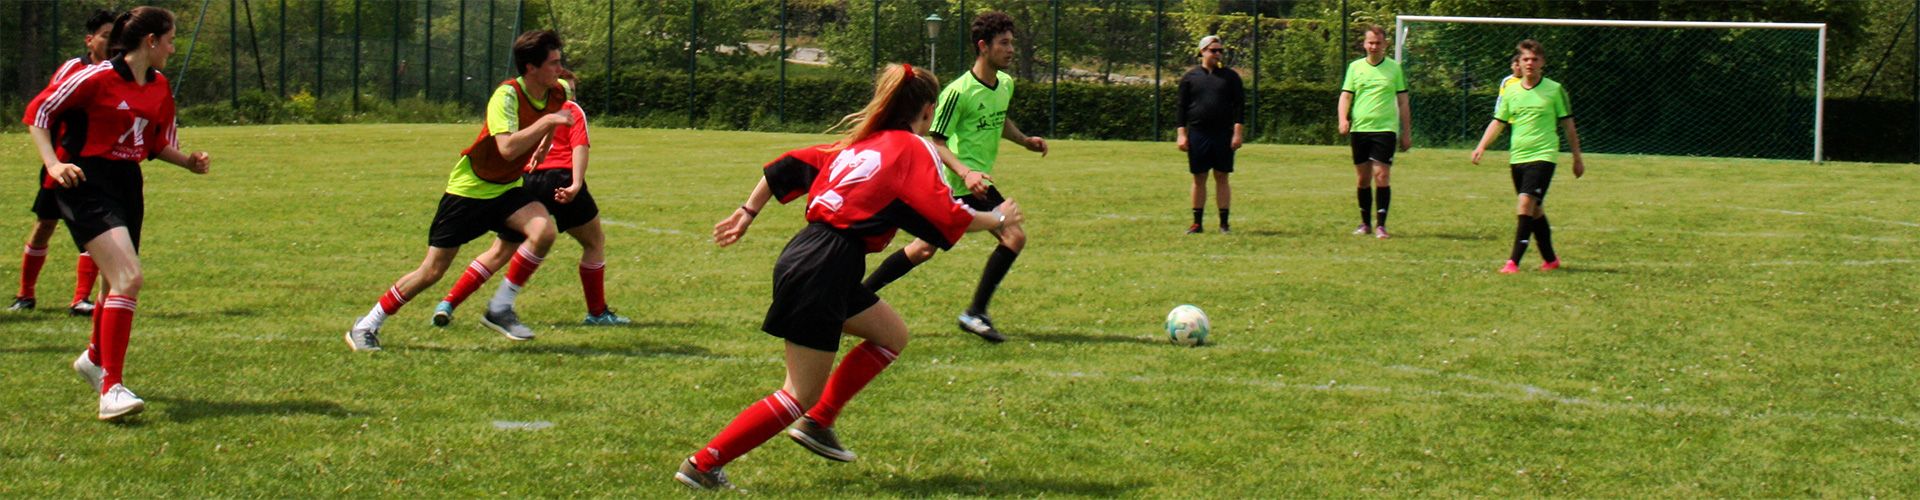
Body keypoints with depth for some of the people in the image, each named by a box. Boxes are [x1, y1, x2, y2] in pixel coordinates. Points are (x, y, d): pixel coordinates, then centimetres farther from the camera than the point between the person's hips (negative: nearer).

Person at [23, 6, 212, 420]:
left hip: (128, 185, 8)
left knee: (121, 281, 19)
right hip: (86, 184, -8)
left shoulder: (160, 87, 10)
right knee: (129, 278, -23)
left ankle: (94, 358, 48)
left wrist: (189, 162, 3)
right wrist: (53, 163, -17)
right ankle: (112, 388, -23)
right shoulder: (97, 78, -13)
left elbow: (159, 144, 22)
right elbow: (37, 112, -6)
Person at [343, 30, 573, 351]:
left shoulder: (557, 93, -6)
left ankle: (500, 309, -10)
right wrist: (547, 121, -35)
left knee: (544, 231, -25)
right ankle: (366, 327, 14)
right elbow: (508, 148, -39)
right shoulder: (507, 95, -25)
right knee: (433, 270, -3)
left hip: (507, 189, 5)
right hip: (469, 188, -5)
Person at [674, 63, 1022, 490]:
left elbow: (789, 167, 18)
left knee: (892, 335, 22)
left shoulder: (859, 142, 19)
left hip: (804, 254, 9)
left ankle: (818, 423, 19)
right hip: (822, 273, -9)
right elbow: (946, 218, -12)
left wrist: (748, 212, 26)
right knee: (801, 396, -3)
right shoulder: (914, 150, -4)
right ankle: (703, 464, -4)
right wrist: (998, 219, 4)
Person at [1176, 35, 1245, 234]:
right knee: (1199, 179, 4)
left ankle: (1224, 223, 6)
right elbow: (1182, 107, 7)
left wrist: (1237, 133, -5)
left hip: (1223, 134, 0)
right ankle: (1197, 223, 9)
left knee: (1222, 178, 1)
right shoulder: (1190, 77, 7)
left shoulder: (1230, 76, 7)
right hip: (1197, 134, 0)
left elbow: (1239, 105, 4)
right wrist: (1182, 134, -1)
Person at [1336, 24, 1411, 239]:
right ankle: (1365, 223, 18)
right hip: (1359, 129, 2)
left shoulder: (1394, 68, 6)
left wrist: (1407, 133, 7)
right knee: (1363, 179, 6)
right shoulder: (1355, 67, 9)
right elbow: (1346, 95, 8)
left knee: (1381, 176, -11)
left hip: (1385, 129, -2)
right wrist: (1343, 119, -11)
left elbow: (1402, 102, 9)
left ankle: (1381, 225, -7)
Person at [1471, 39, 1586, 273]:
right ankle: (1550, 259, 27)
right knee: (1534, 210, 12)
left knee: (1526, 204, -19)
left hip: (1543, 156, -5)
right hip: (1517, 157, 5)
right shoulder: (1511, 92, 8)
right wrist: (1481, 146, -4)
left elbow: (1568, 124, 6)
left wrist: (1577, 158, 9)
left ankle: (1514, 261, -21)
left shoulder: (1554, 90, -1)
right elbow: (1498, 122, 12)